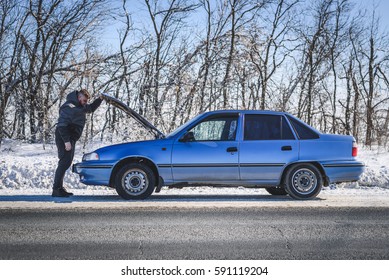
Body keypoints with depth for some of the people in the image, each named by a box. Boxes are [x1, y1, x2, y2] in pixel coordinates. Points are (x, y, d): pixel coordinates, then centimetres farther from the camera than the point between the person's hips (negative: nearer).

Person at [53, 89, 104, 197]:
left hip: (71, 139, 10)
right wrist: (66, 141, -26)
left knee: (66, 162, 13)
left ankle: (59, 188, 19)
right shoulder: (69, 107, -18)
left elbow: (91, 108, 31)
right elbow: (62, 125, -24)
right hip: (64, 138, -10)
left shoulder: (81, 106, 13)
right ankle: (56, 189, -15)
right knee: (65, 162, -15)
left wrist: (100, 99, 13)